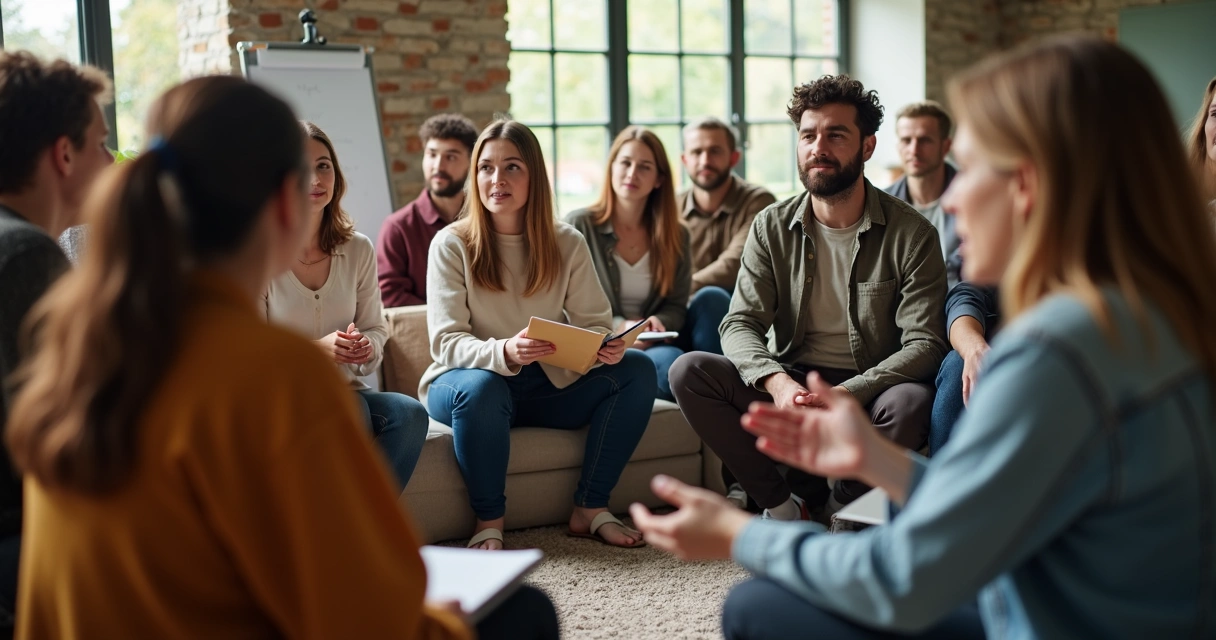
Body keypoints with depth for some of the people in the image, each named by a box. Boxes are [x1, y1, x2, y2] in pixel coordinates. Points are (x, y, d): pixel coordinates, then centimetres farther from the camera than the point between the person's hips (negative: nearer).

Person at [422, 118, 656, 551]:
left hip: (549, 386, 4)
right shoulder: (452, 245, -8)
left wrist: (606, 347, -26)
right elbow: (446, 343, -15)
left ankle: (590, 508, -11)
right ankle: (489, 522, -18)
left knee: (636, 369, -16)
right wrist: (505, 352, -36)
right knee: (481, 387, -39)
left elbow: (593, 323, 1)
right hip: (470, 382, -4)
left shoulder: (567, 244, 3)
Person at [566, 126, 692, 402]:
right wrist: (620, 327, -18)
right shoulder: (578, 226, 1)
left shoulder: (676, 236, 12)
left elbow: (676, 307, 11)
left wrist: (657, 322, -14)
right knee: (671, 359, -36)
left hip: (652, 343, 4)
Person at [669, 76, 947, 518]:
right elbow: (740, 325, -4)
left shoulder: (910, 234, -6)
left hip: (868, 393, -2)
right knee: (689, 371, -20)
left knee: (912, 401, -36)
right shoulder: (772, 228, 2)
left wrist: (845, 395, -29)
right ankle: (782, 504, -11)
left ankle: (842, 508, -6)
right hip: (789, 387, 2)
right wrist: (777, 383, -27)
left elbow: (925, 344, -13)